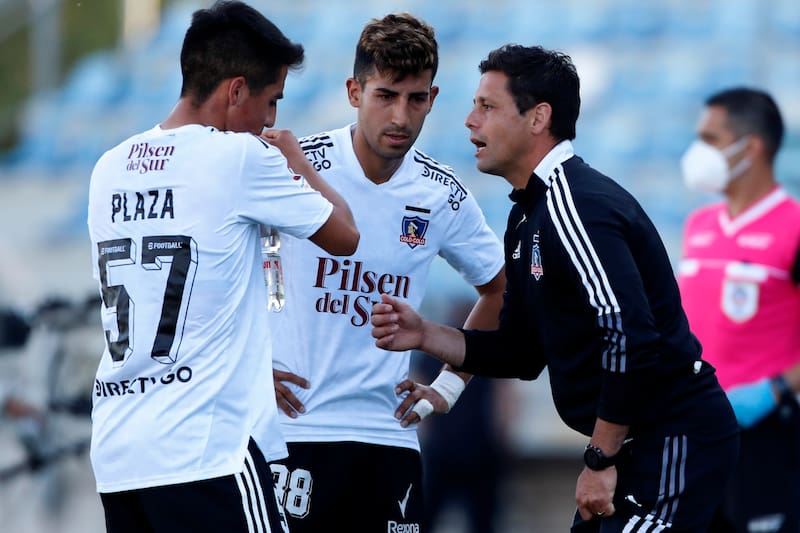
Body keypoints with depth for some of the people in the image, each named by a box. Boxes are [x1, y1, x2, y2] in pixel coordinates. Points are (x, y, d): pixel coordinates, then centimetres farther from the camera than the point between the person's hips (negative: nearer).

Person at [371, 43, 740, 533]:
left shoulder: (575, 205, -18)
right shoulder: (530, 217, 15)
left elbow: (630, 338, -28)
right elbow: (523, 353, 18)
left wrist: (600, 461, -22)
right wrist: (425, 336, 5)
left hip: (673, 442, -10)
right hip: (637, 444, 10)